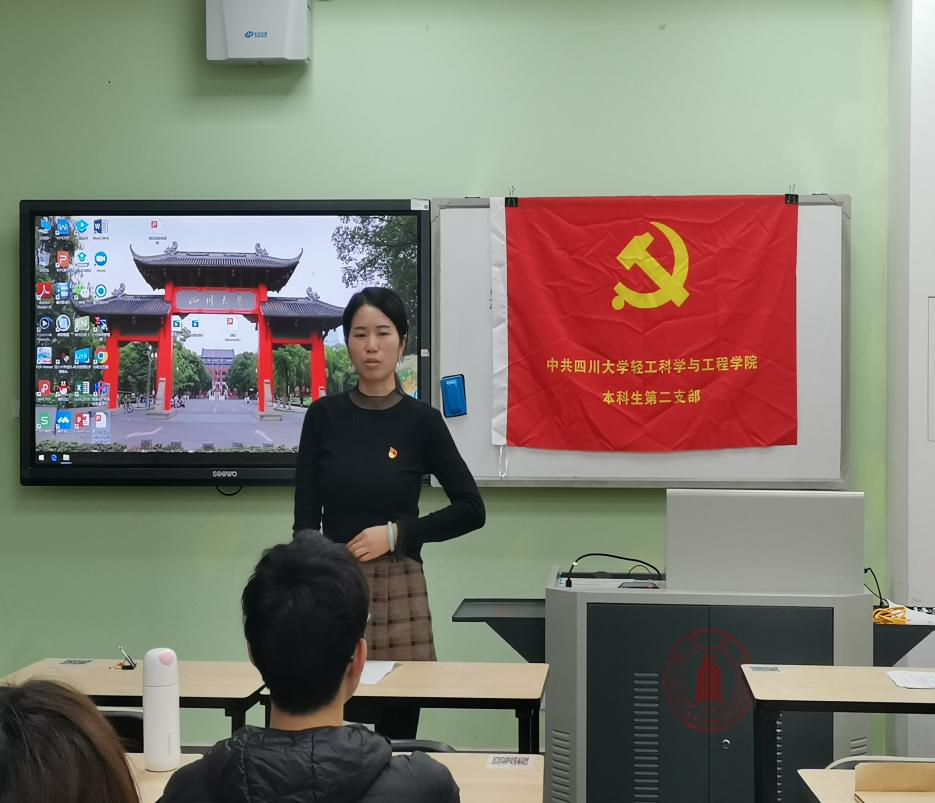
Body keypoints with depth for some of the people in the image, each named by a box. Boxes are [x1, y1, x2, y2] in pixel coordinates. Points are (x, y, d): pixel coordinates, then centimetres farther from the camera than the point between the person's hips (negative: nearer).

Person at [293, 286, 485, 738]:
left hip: (397, 588, -1)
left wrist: (397, 533, -9)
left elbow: (471, 510, 1)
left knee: (397, 731, 1)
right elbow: (305, 518, 1)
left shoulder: (421, 421, -1)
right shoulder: (323, 417, 3)